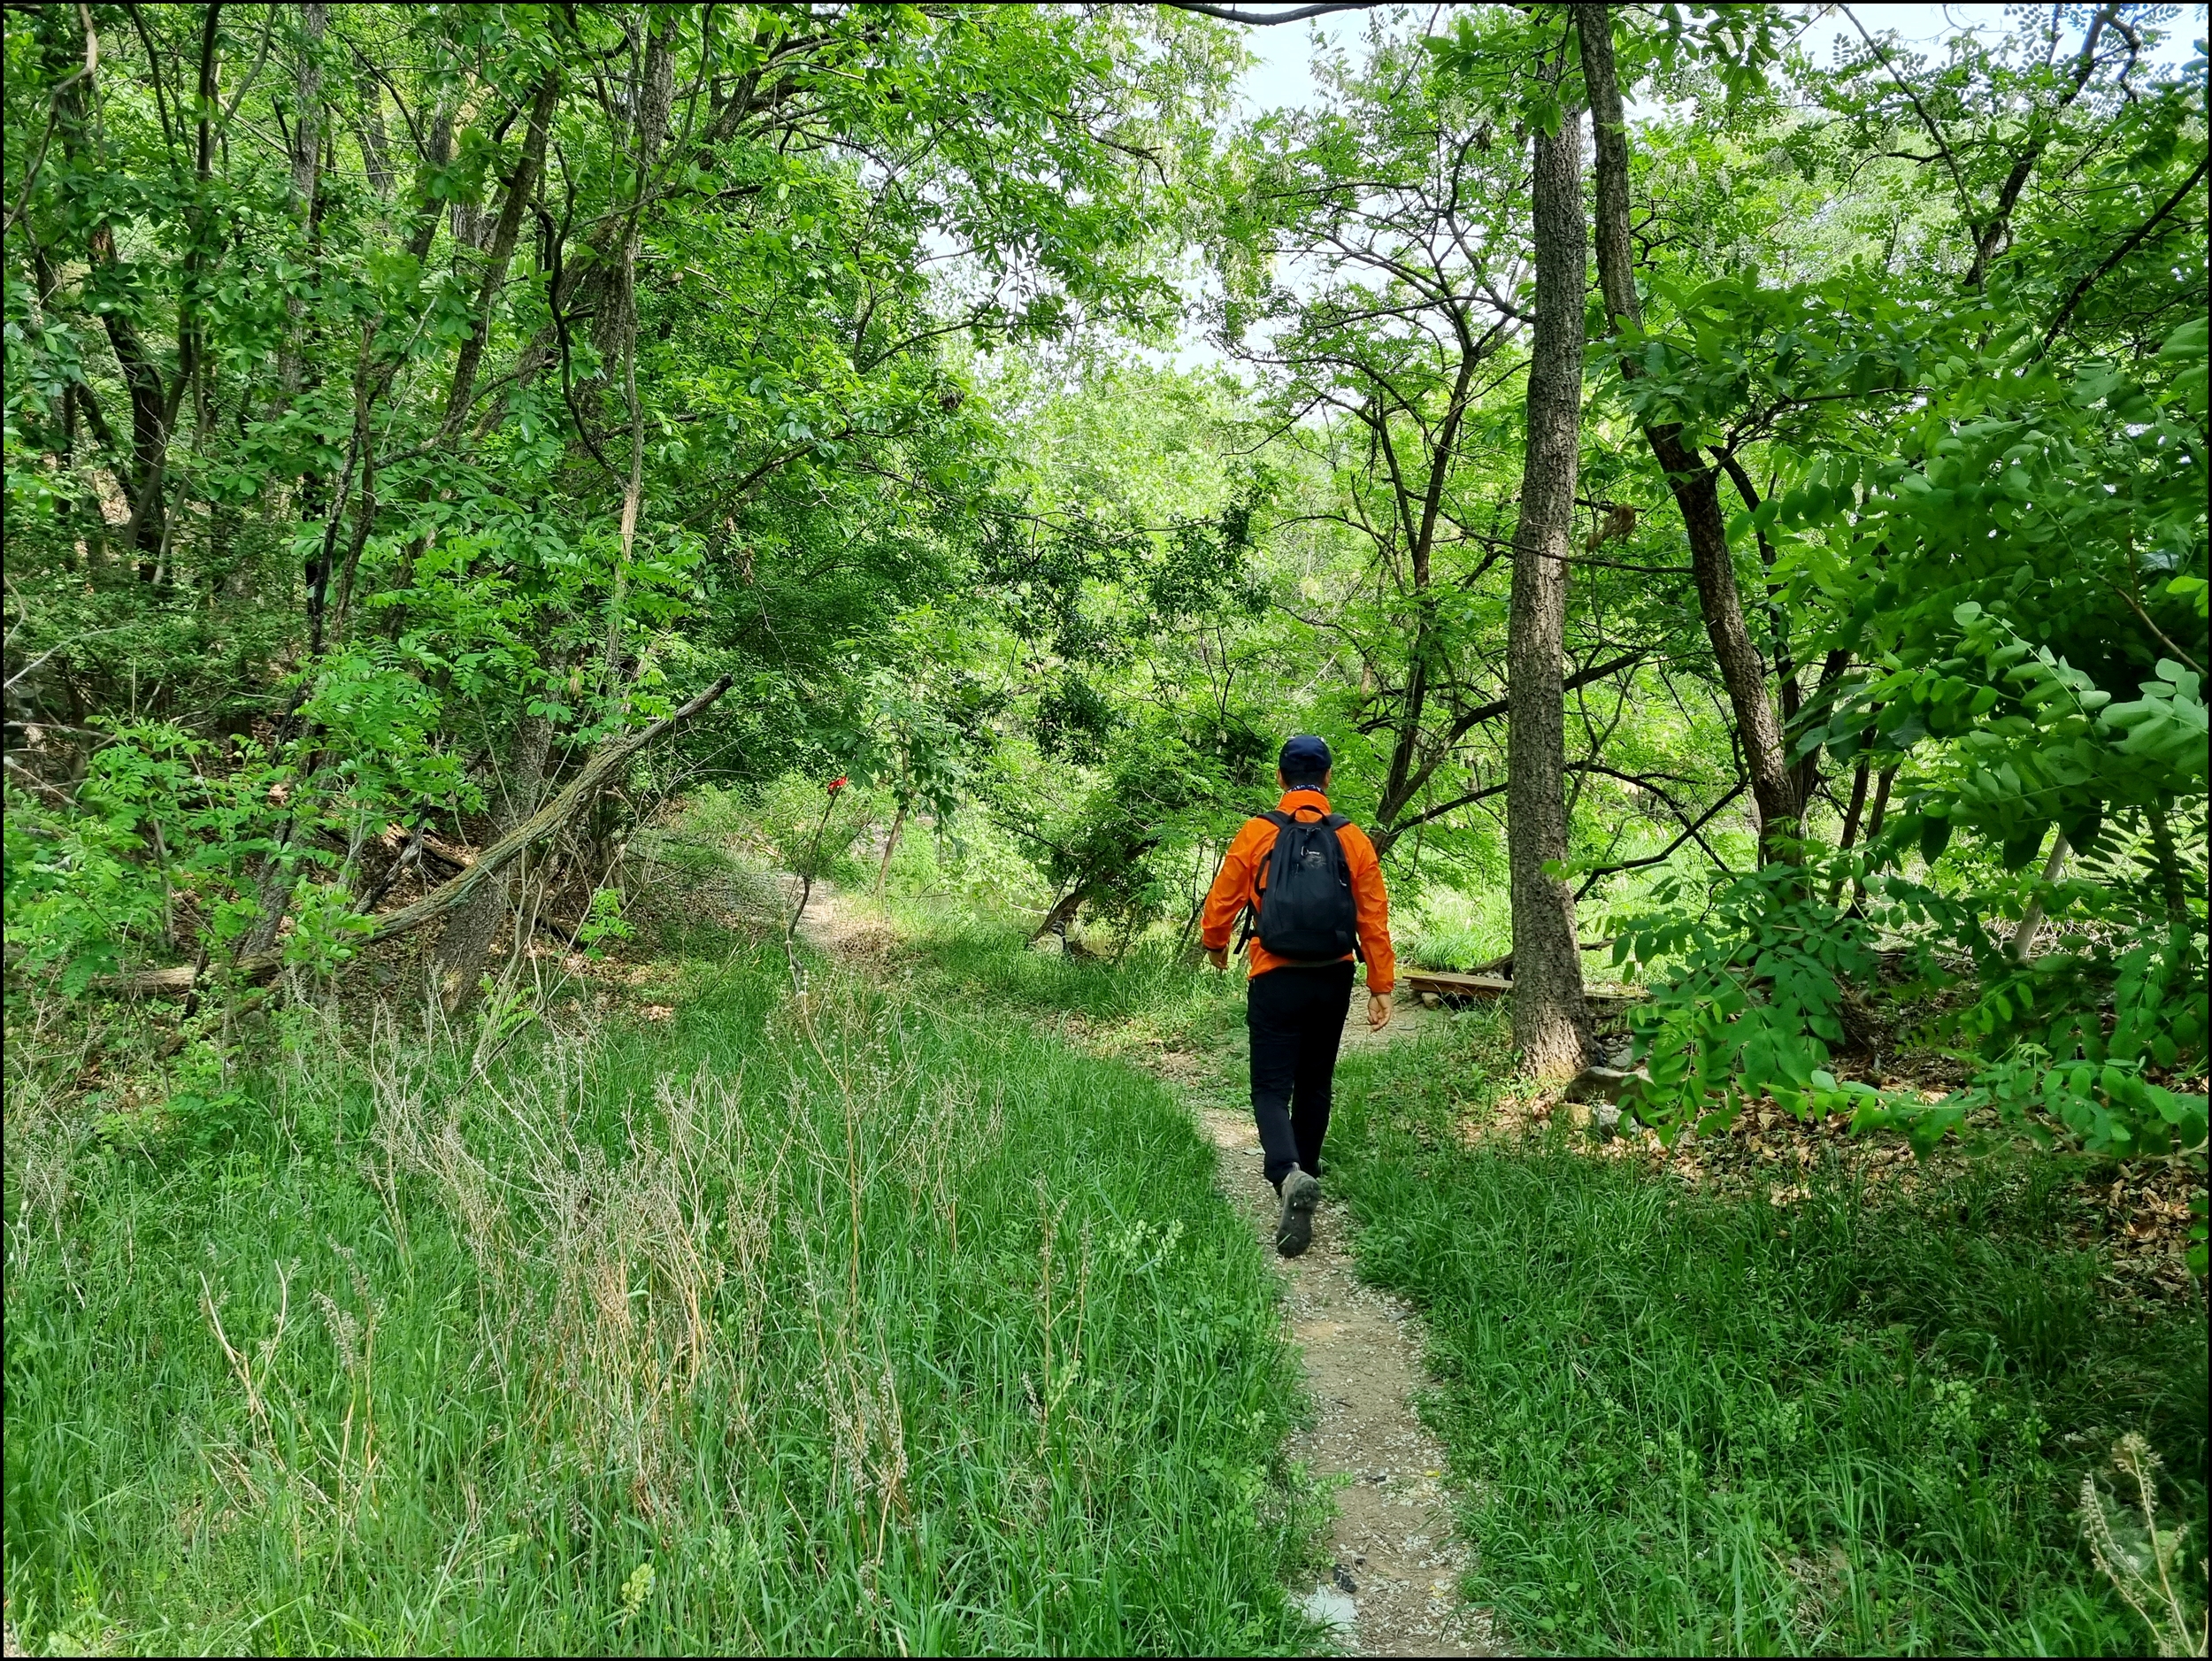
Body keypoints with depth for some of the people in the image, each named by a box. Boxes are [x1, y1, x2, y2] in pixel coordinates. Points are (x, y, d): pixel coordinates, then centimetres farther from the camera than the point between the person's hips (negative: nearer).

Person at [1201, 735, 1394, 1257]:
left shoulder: (1256, 833, -6)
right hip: (1333, 980, 3)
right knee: (1314, 1085, 19)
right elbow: (1374, 919, -1)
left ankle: (1290, 1175, -25)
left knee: (1272, 1089, 0)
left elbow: (1221, 902, 1)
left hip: (1275, 981, -3)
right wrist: (1381, 987, 5)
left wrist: (1215, 946, 21)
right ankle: (1304, 1171, 32)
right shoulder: (1353, 839, 0)